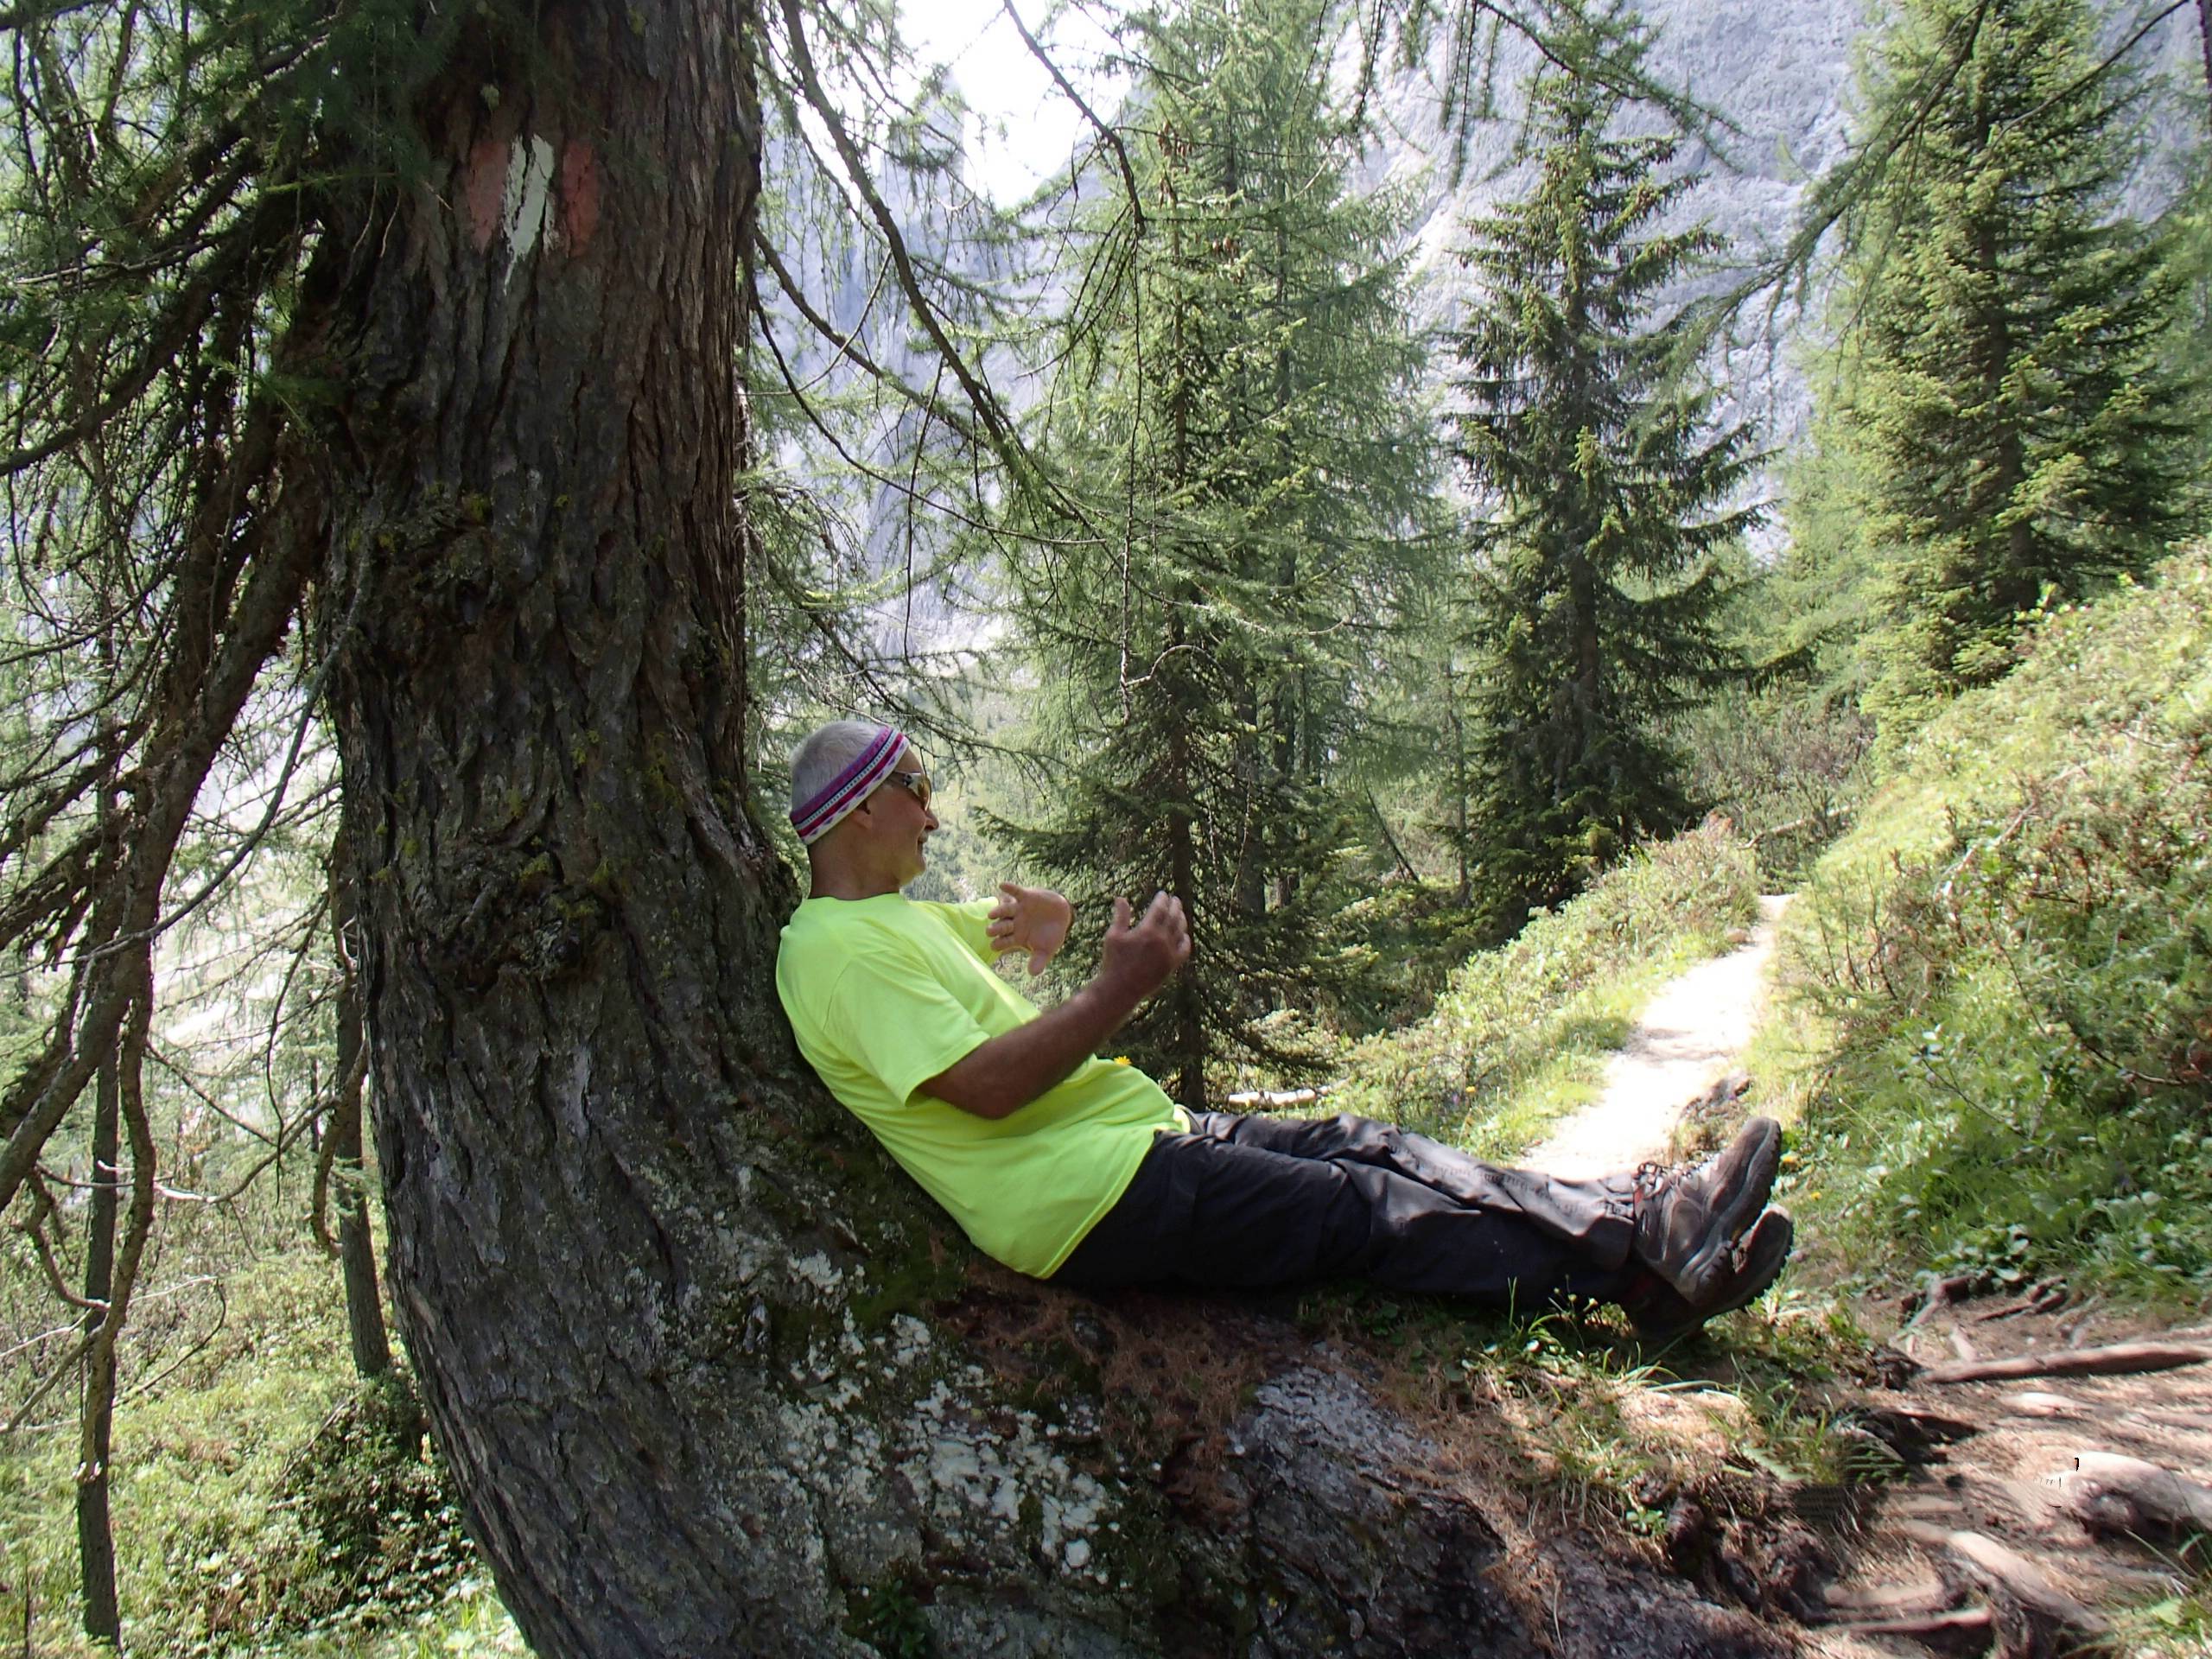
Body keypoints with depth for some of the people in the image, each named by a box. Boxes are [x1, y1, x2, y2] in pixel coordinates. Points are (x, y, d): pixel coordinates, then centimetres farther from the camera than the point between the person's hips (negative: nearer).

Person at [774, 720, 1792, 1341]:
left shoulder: (895, 918, 17)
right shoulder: (840, 950, -15)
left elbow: (985, 931, 32)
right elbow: (981, 1086, -24)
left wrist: (1046, 926, 7)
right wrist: (1119, 989, -21)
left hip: (1136, 1129, 10)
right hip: (1093, 1197, -10)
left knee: (1365, 1148, 3)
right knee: (1366, 1208, -7)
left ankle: (1630, 1218, 4)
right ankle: (1638, 1260, 2)